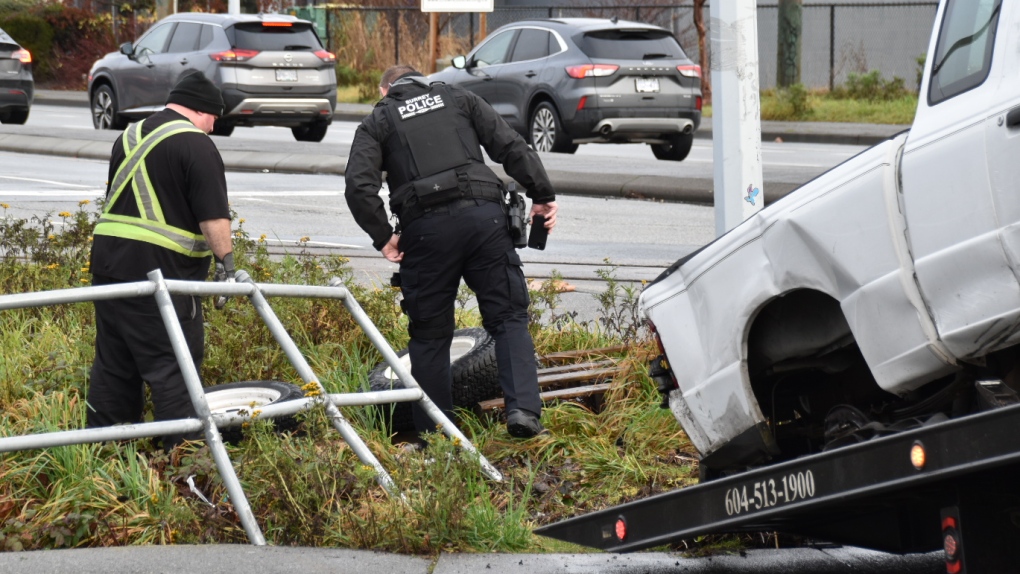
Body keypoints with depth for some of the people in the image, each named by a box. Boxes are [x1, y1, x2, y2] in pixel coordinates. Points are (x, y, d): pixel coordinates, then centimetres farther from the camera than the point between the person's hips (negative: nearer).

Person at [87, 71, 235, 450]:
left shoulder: (130, 136, 19)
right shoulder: (195, 145, -7)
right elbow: (213, 215, -14)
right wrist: (226, 262, -9)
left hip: (108, 259, 8)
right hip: (159, 269, -8)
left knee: (113, 362, 13)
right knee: (174, 366, -6)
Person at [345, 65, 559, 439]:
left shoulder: (377, 123, 16)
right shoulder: (459, 99, 21)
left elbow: (359, 187, -1)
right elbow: (511, 146, 9)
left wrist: (383, 237, 5)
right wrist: (543, 195, 11)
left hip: (426, 226, -1)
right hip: (484, 215, 1)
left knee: (430, 334, 9)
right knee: (508, 317, 5)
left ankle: (433, 433, 11)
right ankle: (523, 409, -12)